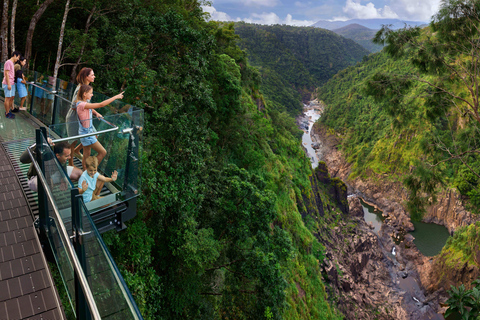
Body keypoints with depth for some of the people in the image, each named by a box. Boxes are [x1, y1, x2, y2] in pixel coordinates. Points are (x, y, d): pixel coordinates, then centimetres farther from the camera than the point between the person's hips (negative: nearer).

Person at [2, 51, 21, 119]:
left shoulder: (12, 63, 16)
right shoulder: (8, 62, -13)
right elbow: (6, 74, -18)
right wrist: (8, 84, -20)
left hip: (12, 83, 9)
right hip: (8, 84, -9)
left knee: (12, 97, 14)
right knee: (8, 98, -2)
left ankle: (8, 110, 25)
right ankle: (7, 113, 5)